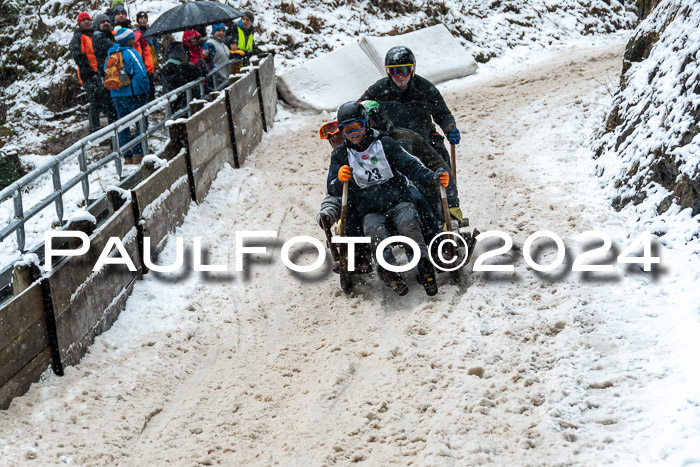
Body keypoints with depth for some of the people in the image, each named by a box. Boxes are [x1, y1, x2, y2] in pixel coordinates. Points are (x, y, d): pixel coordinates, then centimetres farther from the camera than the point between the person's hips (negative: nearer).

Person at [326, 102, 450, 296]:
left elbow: (411, 167, 7)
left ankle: (423, 265, -53)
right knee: (376, 232, -34)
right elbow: (332, 189, 10)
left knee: (409, 226, -32)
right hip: (370, 212, 0)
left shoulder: (385, 144, 11)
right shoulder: (340, 154, 14)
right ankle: (388, 272, -55)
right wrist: (339, 180, -15)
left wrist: (433, 177, -12)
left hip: (399, 202, 0)